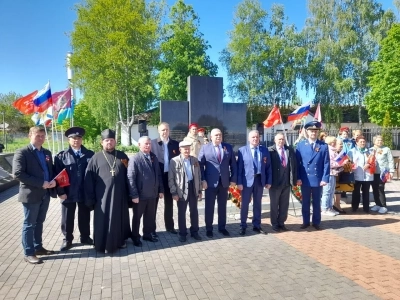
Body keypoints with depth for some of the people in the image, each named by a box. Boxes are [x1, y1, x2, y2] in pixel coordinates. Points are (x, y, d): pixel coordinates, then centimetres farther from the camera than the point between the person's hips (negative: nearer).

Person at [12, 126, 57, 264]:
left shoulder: (47, 153, 12)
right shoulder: (22, 152, -9)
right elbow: (17, 174, -18)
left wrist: (53, 180, -5)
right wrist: (41, 183, -21)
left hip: (45, 194, 6)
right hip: (31, 194, -6)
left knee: (39, 222, 17)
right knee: (29, 224, 3)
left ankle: (38, 247, 29)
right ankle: (29, 253, 13)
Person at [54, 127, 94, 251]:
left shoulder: (90, 155, 2)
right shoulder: (61, 156, 0)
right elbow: (57, 175, -2)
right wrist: (60, 192, -9)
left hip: (85, 193, 1)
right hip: (68, 193, -1)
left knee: (85, 217, 14)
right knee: (67, 218, 10)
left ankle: (85, 237, 32)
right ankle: (67, 239, 28)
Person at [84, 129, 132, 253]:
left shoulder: (122, 156, 7)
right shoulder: (96, 158, 1)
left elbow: (128, 175, 8)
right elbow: (89, 179, -1)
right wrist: (90, 198, -5)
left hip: (120, 195, 2)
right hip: (103, 196, -2)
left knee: (120, 219, 14)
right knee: (104, 221, 4)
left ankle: (120, 240, 31)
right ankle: (104, 244, 18)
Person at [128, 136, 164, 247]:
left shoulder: (154, 157, 5)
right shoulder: (135, 159, -13)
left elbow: (158, 174, 10)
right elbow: (131, 178, -16)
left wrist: (161, 190, 7)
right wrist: (134, 195, -19)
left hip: (153, 194, 5)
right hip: (140, 195, -5)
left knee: (150, 216, 18)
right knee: (137, 216, 12)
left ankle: (147, 234, 35)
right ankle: (135, 237, 28)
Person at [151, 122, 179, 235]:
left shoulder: (175, 144, 5)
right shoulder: (153, 143, -3)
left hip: (170, 176, 3)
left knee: (169, 202, 14)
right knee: (154, 203, 7)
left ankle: (170, 226, 27)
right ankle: (152, 228, 18)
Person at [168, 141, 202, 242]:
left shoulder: (195, 160, 5)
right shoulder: (174, 161, -8)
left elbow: (198, 176, 10)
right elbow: (171, 178, -7)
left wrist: (200, 190, 8)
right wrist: (174, 192, -11)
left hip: (193, 188, 4)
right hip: (182, 190, -3)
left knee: (194, 211, 13)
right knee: (181, 212, 8)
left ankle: (194, 232, 28)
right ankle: (182, 233, 22)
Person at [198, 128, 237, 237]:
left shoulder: (228, 147, 7)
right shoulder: (205, 148, 0)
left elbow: (233, 164, 7)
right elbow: (200, 164, -4)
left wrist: (233, 179, 1)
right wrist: (202, 180, -12)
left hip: (224, 181, 3)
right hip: (210, 182, -2)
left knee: (223, 206, 13)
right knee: (209, 206, 6)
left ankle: (222, 227, 26)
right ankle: (209, 229, 19)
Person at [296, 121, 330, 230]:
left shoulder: (323, 146, 1)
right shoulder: (300, 145, 2)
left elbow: (326, 163, -1)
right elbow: (297, 163, 0)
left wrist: (325, 179, -8)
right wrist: (298, 178, -6)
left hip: (318, 179, 0)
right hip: (305, 179, 0)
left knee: (317, 203, 12)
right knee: (305, 202, 11)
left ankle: (316, 222, 24)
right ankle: (305, 222, 24)